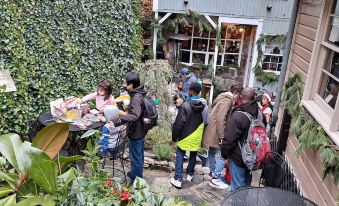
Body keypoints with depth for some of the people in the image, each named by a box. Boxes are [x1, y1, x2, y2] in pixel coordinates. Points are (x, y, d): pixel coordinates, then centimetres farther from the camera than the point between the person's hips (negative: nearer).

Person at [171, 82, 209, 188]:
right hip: (197, 137, 4)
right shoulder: (204, 106, -4)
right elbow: (206, 122, 3)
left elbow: (178, 123, -15)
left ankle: (178, 179, 4)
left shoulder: (185, 106, -17)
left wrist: (174, 136, -4)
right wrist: (202, 137, 14)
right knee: (193, 155, 22)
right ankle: (190, 174, 36)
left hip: (185, 136, -4)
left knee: (180, 156, 7)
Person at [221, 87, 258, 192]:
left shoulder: (238, 115, -22)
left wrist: (225, 154, -4)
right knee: (246, 185, 22)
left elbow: (229, 139, -20)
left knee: (237, 186, 5)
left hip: (238, 157, -6)